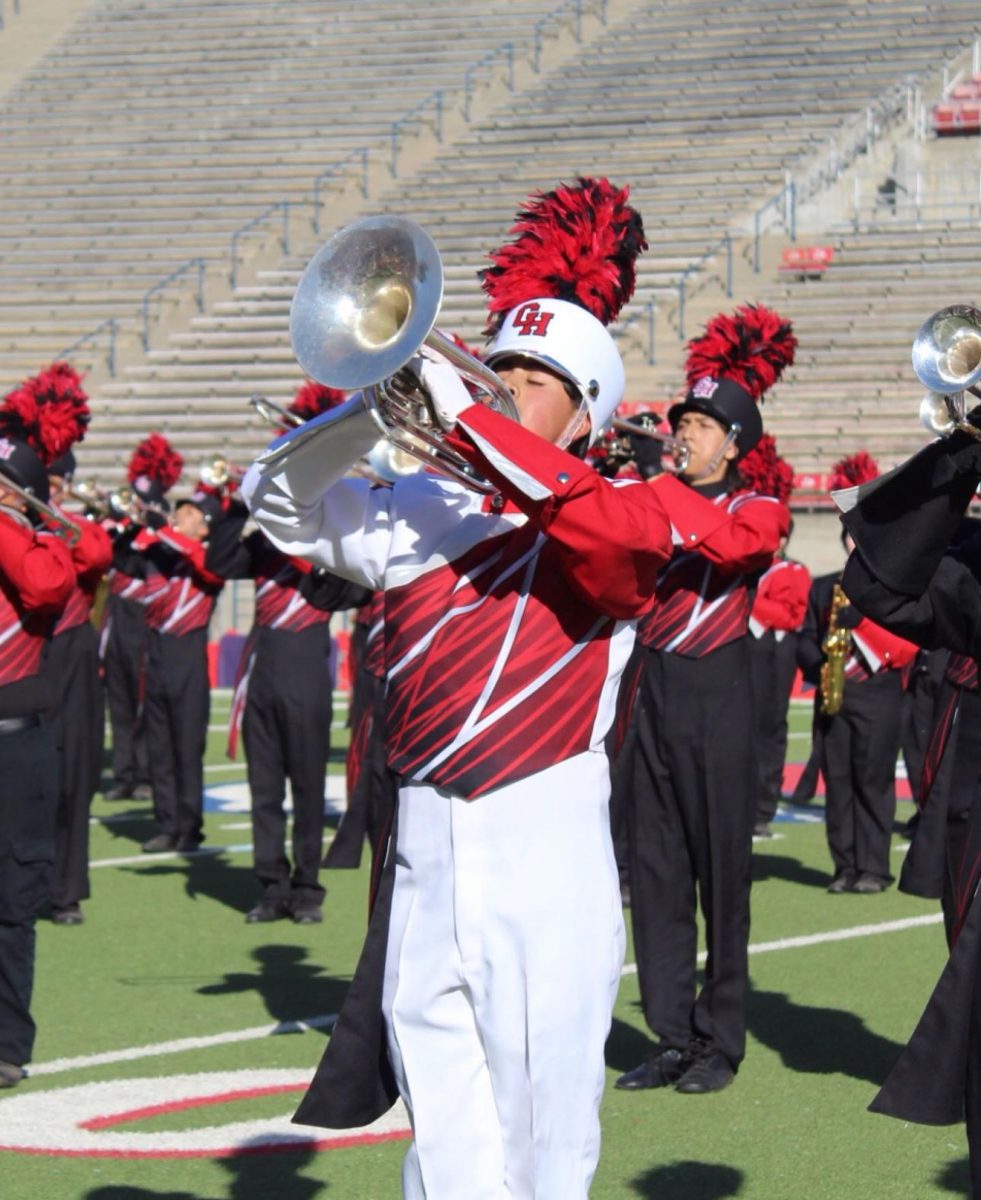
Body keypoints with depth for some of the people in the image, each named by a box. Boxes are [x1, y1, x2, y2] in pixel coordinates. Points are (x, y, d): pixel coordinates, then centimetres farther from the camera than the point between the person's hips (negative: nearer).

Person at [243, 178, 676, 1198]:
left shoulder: (605, 525, -2)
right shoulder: (419, 512, 12)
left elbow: (622, 528, -25)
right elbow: (280, 504, 15)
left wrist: (464, 415, -22)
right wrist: (367, 414, -3)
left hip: (542, 856, -4)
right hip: (425, 845, 5)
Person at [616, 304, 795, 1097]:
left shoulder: (760, 510, 1)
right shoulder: (654, 500, 14)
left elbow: (729, 543, -22)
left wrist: (648, 484, -25)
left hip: (716, 699, -4)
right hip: (652, 694, 4)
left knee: (721, 871, -1)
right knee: (656, 871, 3)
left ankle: (722, 1042, 6)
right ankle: (673, 1038, 9)